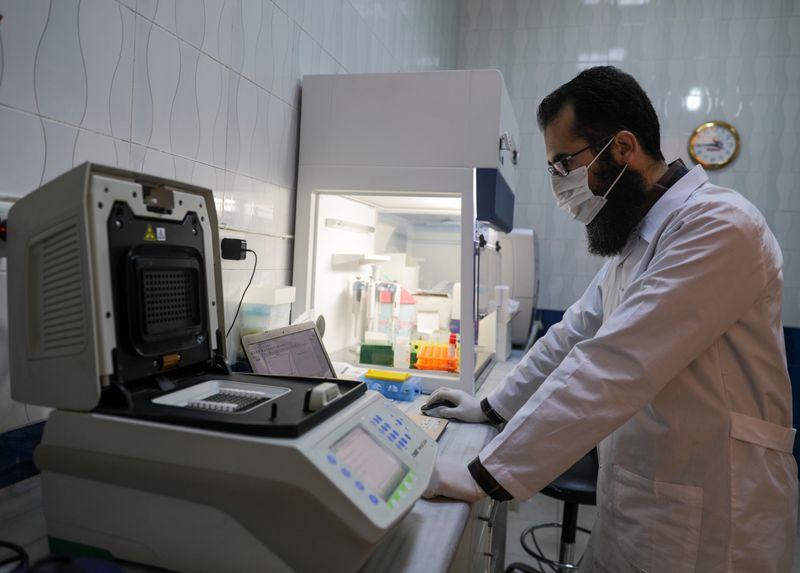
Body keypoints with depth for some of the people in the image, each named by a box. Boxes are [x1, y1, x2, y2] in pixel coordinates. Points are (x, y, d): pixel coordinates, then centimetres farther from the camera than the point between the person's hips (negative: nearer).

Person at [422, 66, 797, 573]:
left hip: (705, 524, -7)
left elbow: (612, 368, -29)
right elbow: (574, 336, 14)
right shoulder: (635, 237, 10)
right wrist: (492, 407, 11)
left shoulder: (718, 226, -21)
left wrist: (484, 477, -27)